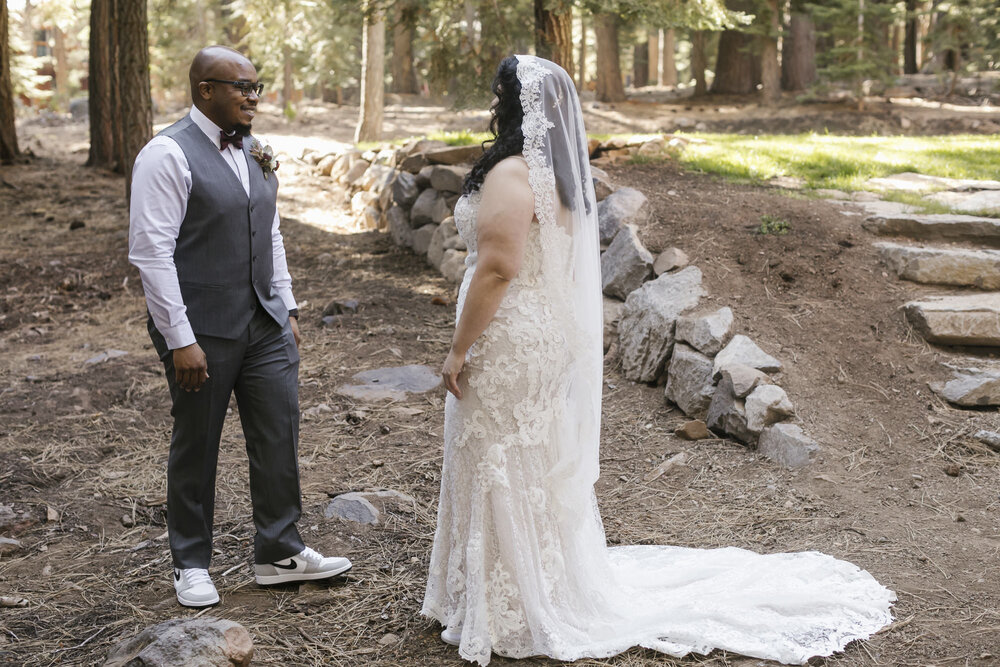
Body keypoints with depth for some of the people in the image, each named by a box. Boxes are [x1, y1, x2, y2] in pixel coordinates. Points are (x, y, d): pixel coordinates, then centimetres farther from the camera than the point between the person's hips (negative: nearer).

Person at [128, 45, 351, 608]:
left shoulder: (253, 151, 11)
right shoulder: (168, 155, -13)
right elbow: (151, 253, -17)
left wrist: (286, 309, 15)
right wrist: (180, 340, -19)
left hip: (265, 324, 7)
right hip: (201, 330, -6)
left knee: (280, 435, 7)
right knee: (196, 447, 8)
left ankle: (280, 552, 22)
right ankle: (192, 564, 25)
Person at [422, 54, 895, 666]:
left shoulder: (511, 176, -20)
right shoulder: (565, 174, 9)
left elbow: (496, 269, -25)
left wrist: (458, 350, -18)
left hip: (509, 341, -9)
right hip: (551, 336, 9)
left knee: (503, 470, 3)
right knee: (538, 465, 19)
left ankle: (511, 612, 15)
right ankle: (549, 587, 33)